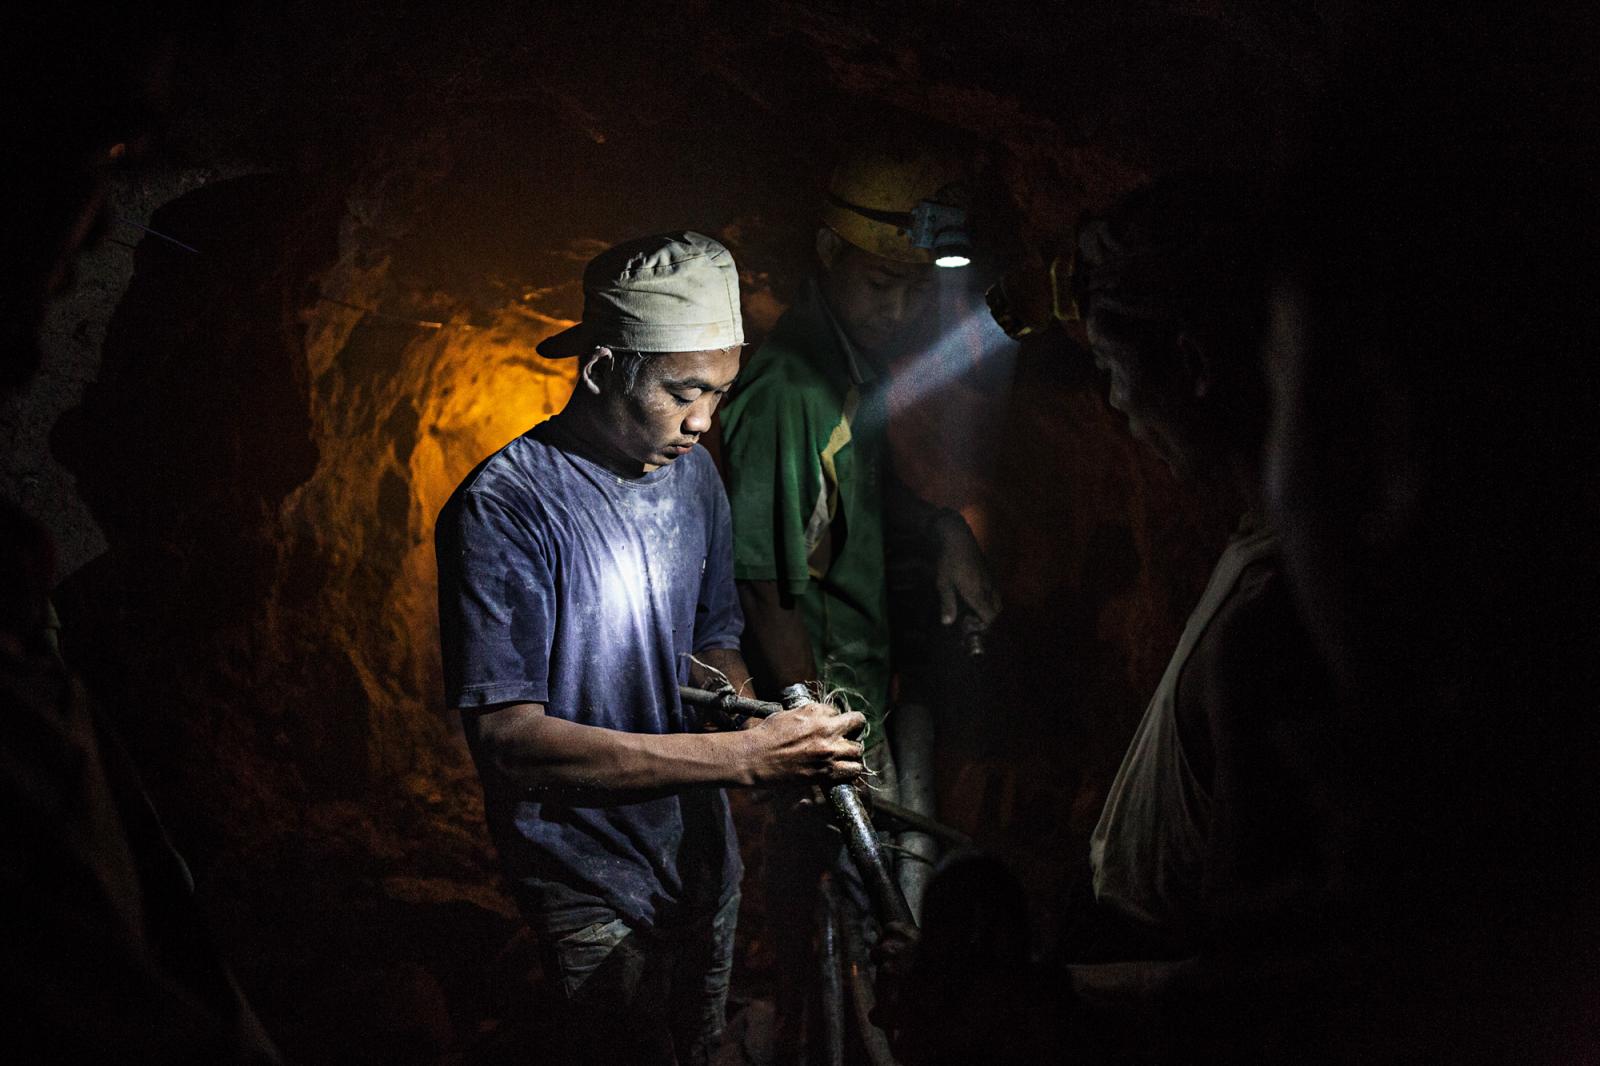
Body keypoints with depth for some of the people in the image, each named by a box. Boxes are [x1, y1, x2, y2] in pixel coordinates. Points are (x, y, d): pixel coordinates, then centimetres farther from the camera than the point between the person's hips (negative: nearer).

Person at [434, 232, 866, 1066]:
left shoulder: (692, 474, 2)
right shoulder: (505, 509, -21)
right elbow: (509, 740, -28)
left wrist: (782, 731, -12)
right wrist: (747, 756, -33)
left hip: (703, 857, 7)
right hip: (595, 891, -7)